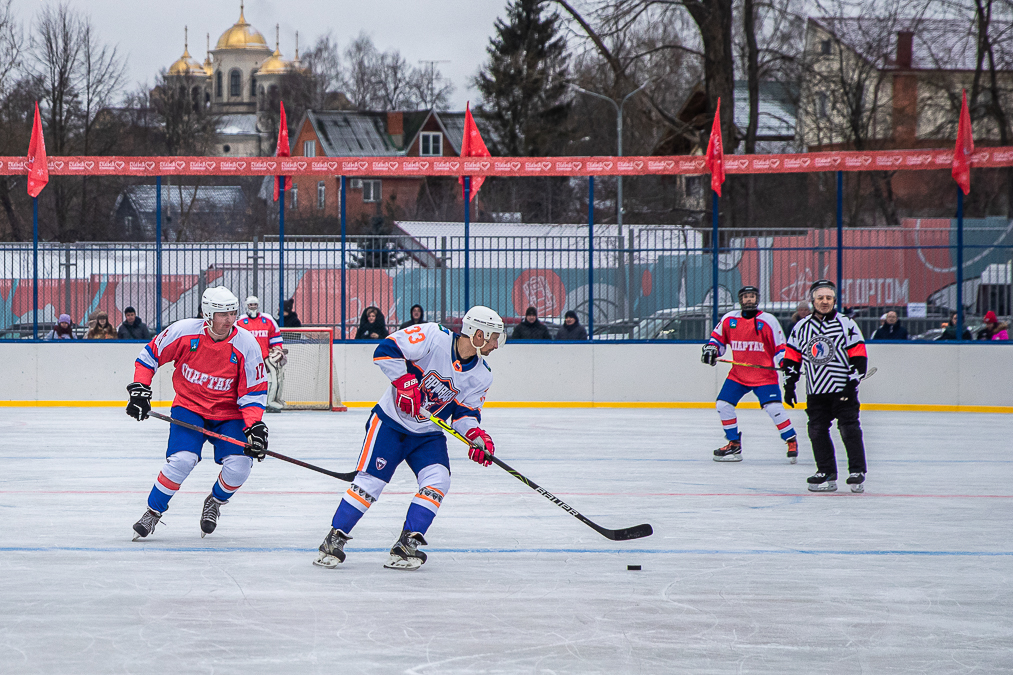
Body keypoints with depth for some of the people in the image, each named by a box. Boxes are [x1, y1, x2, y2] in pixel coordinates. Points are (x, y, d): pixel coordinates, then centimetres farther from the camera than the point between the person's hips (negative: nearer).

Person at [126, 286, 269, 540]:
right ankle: (153, 512, 0)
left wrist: (254, 426, -22)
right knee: (181, 460, -23)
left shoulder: (246, 344, -16)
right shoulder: (184, 332, -17)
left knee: (239, 467, -17)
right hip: (189, 407, -1)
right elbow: (150, 354, -1)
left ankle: (215, 502, 17)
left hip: (229, 413, 1)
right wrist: (139, 390, -9)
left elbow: (254, 392, -9)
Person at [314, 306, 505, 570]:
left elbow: (465, 411, 4)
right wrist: (405, 383, -28)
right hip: (391, 422, -5)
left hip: (428, 434, 5)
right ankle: (334, 539, 0)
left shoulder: (481, 376, -1)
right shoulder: (433, 337, -19)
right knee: (370, 481, -12)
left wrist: (477, 435, -15)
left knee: (438, 480, -16)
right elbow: (386, 350, -22)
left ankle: (407, 546, -13)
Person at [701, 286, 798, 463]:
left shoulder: (768, 321, -6)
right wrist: (711, 349, -3)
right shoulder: (729, 319, 3)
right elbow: (718, 337, 16)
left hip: (764, 374, -4)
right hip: (738, 374, 4)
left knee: (774, 407, -16)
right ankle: (734, 445, 11)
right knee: (723, 405, -3)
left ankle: (792, 441, 1)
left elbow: (780, 347, -3)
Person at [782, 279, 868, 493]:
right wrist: (789, 385, 7)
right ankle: (826, 474, 7)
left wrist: (852, 383, -12)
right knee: (817, 431, 0)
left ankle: (857, 473, -4)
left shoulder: (846, 324, -1)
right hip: (816, 392, 4)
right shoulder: (801, 328, 8)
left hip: (843, 389, -4)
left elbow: (859, 357, -4)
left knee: (849, 429, -8)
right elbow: (791, 357, 13)